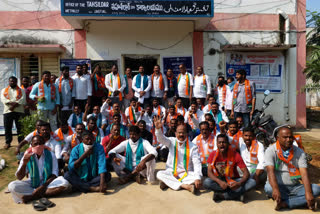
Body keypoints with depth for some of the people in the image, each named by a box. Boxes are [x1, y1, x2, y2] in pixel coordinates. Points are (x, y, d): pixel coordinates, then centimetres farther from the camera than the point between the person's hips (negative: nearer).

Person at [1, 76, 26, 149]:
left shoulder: (21, 90, 11)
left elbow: (23, 99, -5)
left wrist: (15, 105, -18)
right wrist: (11, 103, -18)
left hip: (19, 111, -1)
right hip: (7, 111, 1)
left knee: (20, 128, 0)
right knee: (7, 128, 3)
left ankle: (21, 142, 8)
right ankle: (8, 143, 12)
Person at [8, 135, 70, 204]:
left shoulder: (50, 155, -5)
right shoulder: (27, 156, -4)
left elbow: (54, 174, -7)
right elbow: (19, 177, -9)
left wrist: (44, 185, -23)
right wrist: (24, 164, -26)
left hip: (48, 182, -1)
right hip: (32, 184, 1)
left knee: (64, 183, -30)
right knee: (12, 186, -26)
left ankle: (32, 196, -27)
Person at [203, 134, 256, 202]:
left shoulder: (235, 155, -11)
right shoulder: (213, 155, -8)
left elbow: (246, 173, -14)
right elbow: (209, 172, -15)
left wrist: (239, 183, -34)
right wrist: (219, 182, -33)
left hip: (233, 181, 1)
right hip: (220, 180, 0)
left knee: (252, 182, -26)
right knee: (206, 182, -31)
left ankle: (222, 195, -28)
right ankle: (237, 194, -25)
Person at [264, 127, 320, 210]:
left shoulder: (299, 152, 0)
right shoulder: (270, 151, -8)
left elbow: (304, 174, -11)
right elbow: (271, 171, -21)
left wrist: (308, 193, -27)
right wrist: (276, 189, -38)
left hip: (295, 187, 3)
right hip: (278, 186, -3)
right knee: (268, 188, -35)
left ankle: (284, 203, -24)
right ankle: (301, 201, -20)